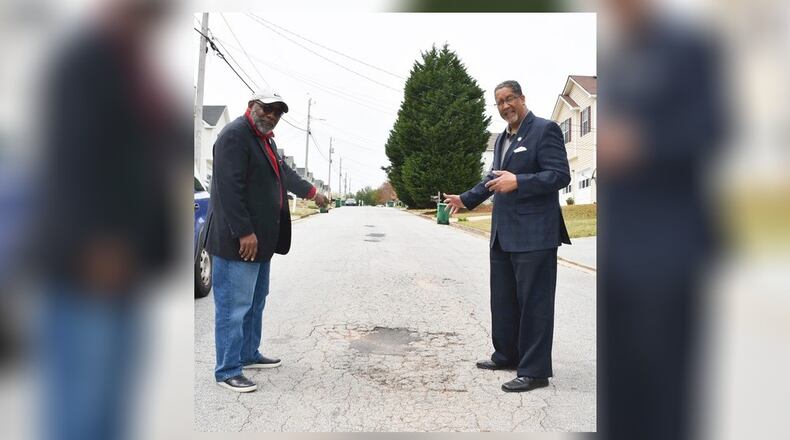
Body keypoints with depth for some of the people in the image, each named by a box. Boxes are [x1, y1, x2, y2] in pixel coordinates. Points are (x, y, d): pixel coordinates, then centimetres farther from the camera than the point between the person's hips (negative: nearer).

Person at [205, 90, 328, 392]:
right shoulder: (235, 135, -14)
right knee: (234, 305, -4)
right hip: (238, 240, -10)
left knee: (255, 301, 19)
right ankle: (227, 371, 6)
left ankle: (248, 354, 33)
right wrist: (244, 232, -25)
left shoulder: (265, 139, 17)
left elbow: (284, 172, 34)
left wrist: (311, 192, 45)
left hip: (260, 240, 10)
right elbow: (229, 188, -22)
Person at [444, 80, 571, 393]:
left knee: (533, 301, -2)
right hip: (503, 234, 9)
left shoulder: (545, 130, -8)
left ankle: (534, 371, 6)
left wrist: (518, 182, -25)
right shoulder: (502, 138, 18)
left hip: (533, 234, -9)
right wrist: (466, 199, 25)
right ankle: (507, 355, 32)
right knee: (503, 299, 17)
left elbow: (560, 176, -16)